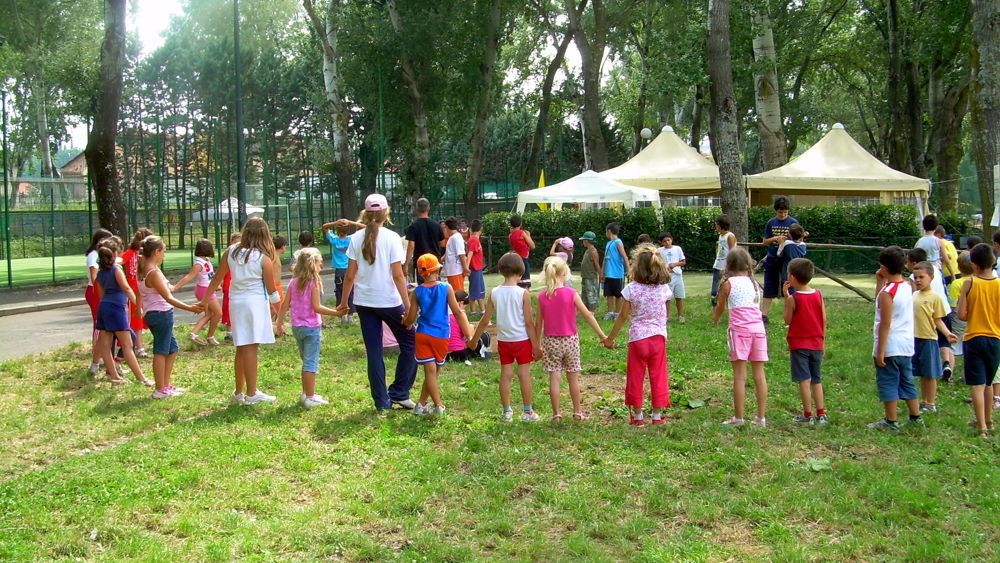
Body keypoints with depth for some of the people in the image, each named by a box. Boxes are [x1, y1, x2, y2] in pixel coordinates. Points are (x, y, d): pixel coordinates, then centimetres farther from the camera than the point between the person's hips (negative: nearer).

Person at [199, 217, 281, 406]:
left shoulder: (231, 251, 5)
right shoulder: (264, 258, -9)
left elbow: (217, 279, 11)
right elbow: (271, 289, -3)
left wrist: (205, 300, 21)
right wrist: (278, 304, 14)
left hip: (236, 302, 5)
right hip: (256, 302, -5)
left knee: (241, 348, 13)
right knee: (251, 347, -5)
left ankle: (239, 393, 20)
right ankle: (252, 394, -3)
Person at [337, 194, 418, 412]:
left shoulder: (356, 238, 1)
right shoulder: (391, 238, -9)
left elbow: (350, 275, 0)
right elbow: (397, 275, -12)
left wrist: (343, 302, 11)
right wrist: (408, 305, -10)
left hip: (364, 302, 4)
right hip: (389, 301, -4)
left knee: (374, 352, 10)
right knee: (409, 343, 14)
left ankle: (382, 402, 13)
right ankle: (399, 393, 12)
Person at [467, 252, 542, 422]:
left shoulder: (494, 293, -3)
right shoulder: (523, 293, -13)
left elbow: (485, 320, 2)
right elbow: (529, 322, -12)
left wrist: (474, 339, 15)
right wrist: (536, 345, -5)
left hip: (503, 340, 3)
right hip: (522, 339, -3)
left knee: (505, 374, 10)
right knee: (524, 373, 6)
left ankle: (507, 411, 17)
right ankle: (527, 411, 12)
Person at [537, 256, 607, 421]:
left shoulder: (542, 296, -4)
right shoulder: (571, 293, -9)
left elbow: (539, 324, 0)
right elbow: (587, 316, -7)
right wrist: (602, 335, 0)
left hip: (550, 341, 1)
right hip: (570, 340, -1)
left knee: (554, 377, 5)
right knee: (573, 377, 10)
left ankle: (556, 413, 7)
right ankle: (577, 412, 19)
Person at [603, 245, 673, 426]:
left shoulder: (631, 289, -11)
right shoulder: (664, 289, -4)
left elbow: (622, 317, -5)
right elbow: (666, 313, 10)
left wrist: (610, 338, 4)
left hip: (637, 338, -2)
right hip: (659, 337, 2)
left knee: (635, 378, 10)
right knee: (658, 377, 10)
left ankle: (638, 416, 17)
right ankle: (657, 415, 16)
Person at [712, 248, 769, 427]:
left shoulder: (728, 284, 2)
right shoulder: (755, 283, 14)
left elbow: (720, 308, 14)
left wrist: (715, 320, 36)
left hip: (740, 329, -4)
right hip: (758, 328, 4)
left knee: (739, 375, -2)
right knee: (759, 374, 7)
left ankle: (738, 418, 1)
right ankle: (761, 417, 11)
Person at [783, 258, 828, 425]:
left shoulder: (793, 298, -13)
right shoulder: (818, 295, 0)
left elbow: (788, 320, -4)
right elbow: (824, 320, 3)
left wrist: (786, 298, -4)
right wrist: (822, 341, 13)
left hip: (799, 344, -4)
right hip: (816, 344, 5)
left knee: (804, 380, -1)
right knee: (817, 380, 13)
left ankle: (807, 416, 1)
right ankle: (821, 414, 14)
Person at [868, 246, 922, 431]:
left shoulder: (887, 292, -18)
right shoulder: (907, 287, 6)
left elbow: (885, 324, -20)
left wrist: (880, 350, -17)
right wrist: (880, 282, 11)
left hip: (890, 347, -8)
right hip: (907, 346, 8)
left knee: (887, 383, 2)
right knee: (906, 381, 18)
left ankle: (891, 421, 8)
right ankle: (916, 417, 25)